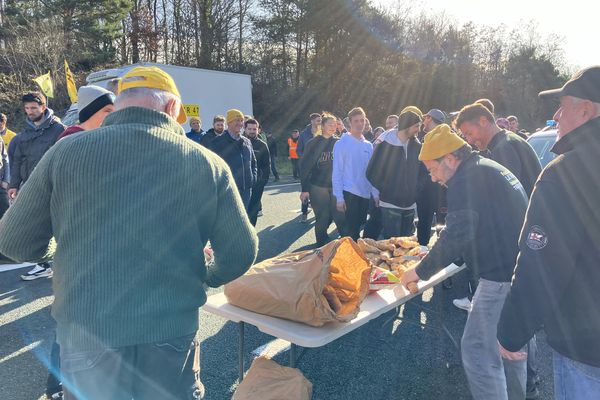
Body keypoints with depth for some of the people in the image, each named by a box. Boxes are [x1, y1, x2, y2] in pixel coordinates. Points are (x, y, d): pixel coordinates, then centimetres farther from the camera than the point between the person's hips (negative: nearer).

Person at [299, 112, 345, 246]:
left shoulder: (339, 143, 4)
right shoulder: (313, 143, -1)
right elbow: (305, 166, -2)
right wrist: (305, 189, -6)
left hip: (336, 186, 2)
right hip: (318, 187, -1)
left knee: (341, 217, -4)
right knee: (323, 219, 6)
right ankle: (322, 246, 21)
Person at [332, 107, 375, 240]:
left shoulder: (369, 145, 8)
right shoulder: (341, 144, -5)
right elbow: (337, 172, -8)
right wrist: (339, 197, -12)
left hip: (365, 194, 5)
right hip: (349, 194, -5)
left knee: (358, 228, 14)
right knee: (349, 230, -3)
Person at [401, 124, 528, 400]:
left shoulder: (467, 178, -15)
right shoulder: (487, 168, 17)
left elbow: (457, 235, -23)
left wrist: (420, 271, -13)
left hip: (502, 275, -11)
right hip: (522, 269, 11)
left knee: (478, 351, -3)